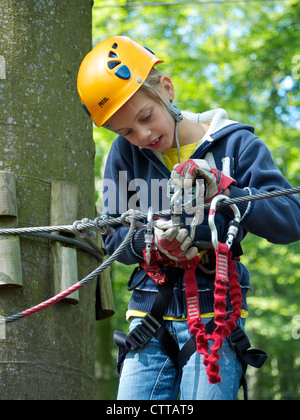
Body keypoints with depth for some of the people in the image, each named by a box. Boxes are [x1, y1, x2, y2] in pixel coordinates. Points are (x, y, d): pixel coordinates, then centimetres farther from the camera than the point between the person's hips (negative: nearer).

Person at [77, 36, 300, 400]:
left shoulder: (235, 144, -1)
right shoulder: (125, 153, 6)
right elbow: (113, 238, 8)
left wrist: (222, 191, -20)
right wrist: (152, 240, -14)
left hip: (214, 313, -3)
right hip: (150, 317, 3)